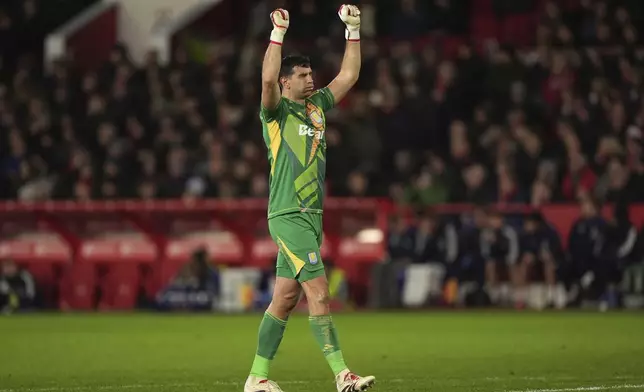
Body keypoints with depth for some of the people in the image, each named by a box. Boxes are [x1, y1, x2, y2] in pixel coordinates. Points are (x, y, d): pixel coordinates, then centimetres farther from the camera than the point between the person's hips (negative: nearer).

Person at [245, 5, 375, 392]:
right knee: (318, 292, -14)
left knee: (285, 298, 9)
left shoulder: (317, 106, 16)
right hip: (289, 215, -8)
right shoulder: (277, 111, -4)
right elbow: (268, 79, -24)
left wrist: (353, 30, 13)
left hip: (312, 215, 8)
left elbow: (349, 76, 20)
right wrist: (279, 32, -25)